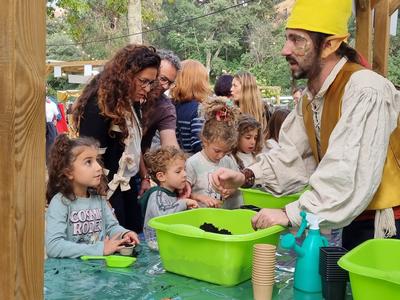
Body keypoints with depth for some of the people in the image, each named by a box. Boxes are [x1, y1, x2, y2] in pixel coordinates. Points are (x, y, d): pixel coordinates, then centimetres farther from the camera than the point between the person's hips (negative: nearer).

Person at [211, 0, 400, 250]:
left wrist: (291, 215, -28)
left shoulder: (364, 92, -24)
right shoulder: (311, 97, 6)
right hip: (355, 222, 8)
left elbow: (351, 176, -31)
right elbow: (293, 157, 4)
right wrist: (247, 177, -12)